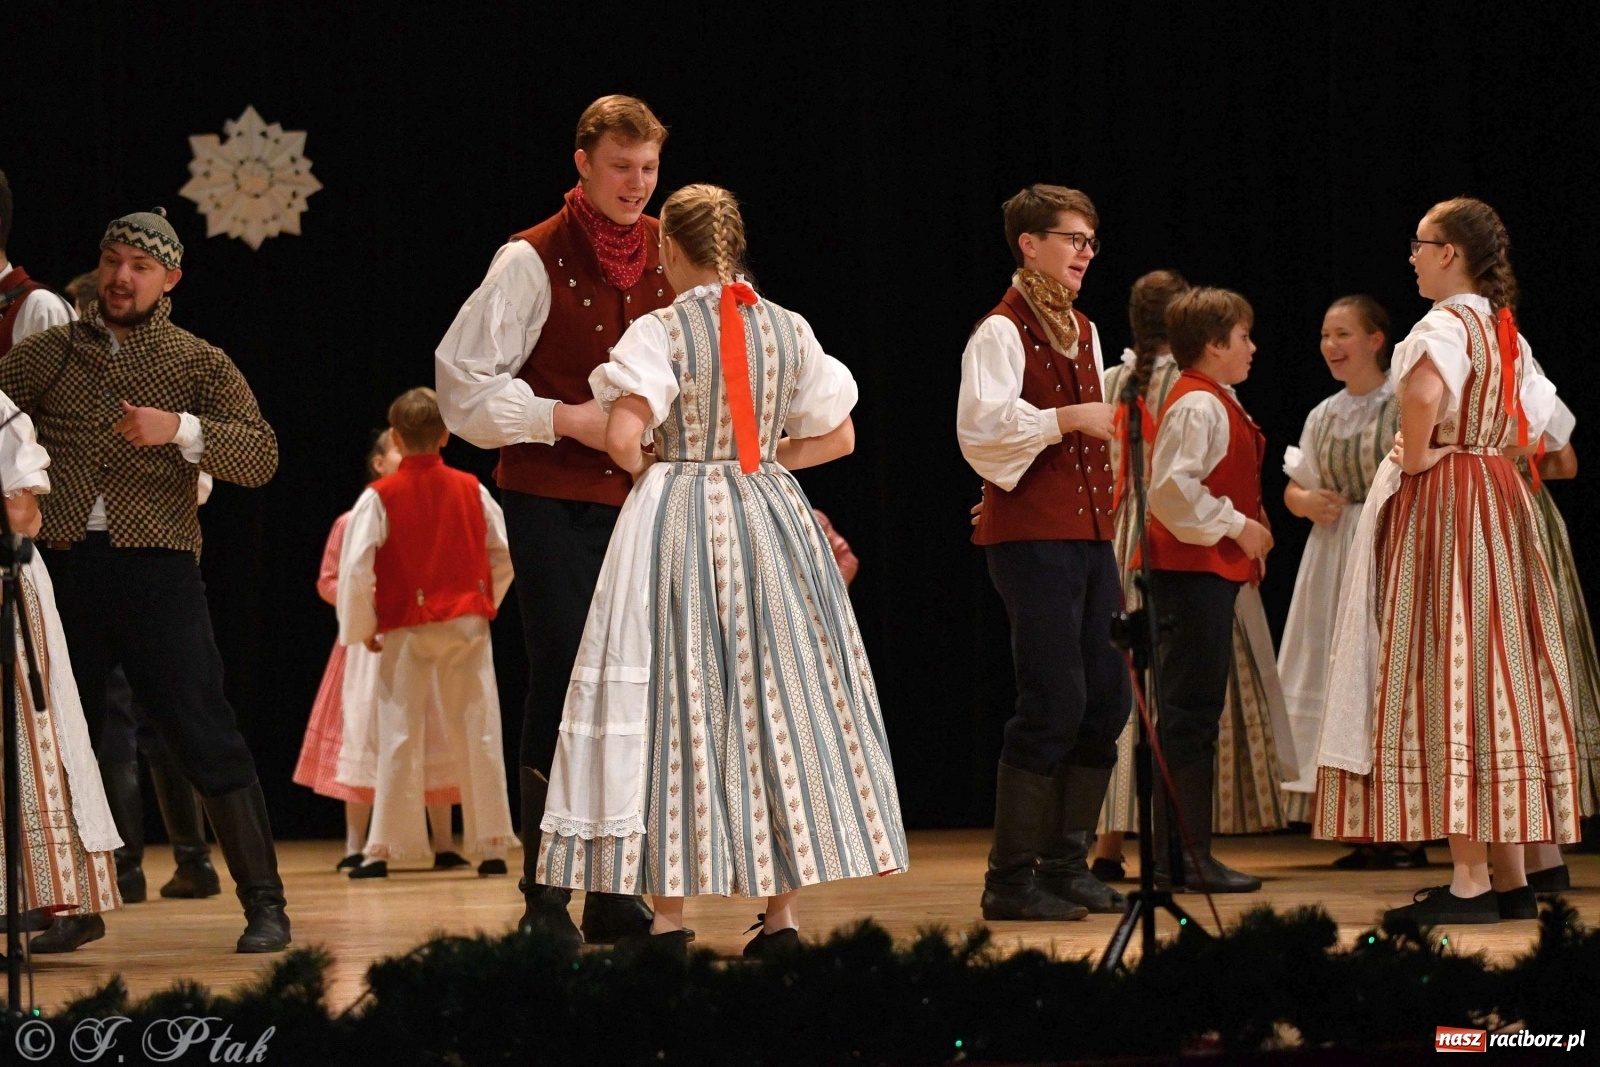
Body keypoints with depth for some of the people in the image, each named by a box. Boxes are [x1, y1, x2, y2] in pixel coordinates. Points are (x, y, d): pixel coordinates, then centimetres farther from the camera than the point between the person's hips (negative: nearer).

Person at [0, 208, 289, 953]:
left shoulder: (198, 364, 8)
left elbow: (261, 457, -5)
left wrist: (180, 430, -19)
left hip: (156, 565, -3)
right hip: (63, 564, 3)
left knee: (204, 736, -8)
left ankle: (263, 903, -3)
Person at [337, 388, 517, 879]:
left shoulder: (379, 497, -7)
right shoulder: (472, 490, 2)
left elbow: (356, 569, -11)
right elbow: (504, 557, 6)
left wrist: (361, 628, 1)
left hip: (407, 630, -2)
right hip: (468, 624, 2)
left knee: (400, 738, 3)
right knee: (477, 733, 6)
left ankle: (383, 848, 3)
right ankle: (490, 843, 7)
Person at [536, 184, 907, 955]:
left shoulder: (661, 332, -9)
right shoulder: (789, 329, 6)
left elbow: (623, 434, -21)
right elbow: (837, 436, 11)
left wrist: (648, 469, 0)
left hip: (677, 519, -4)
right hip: (770, 522, 4)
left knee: (673, 703, -1)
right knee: (776, 697, 8)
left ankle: (670, 920, -3)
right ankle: (783, 914, 8)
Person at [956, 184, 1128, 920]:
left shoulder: (1081, 331, 18)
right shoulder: (1002, 332, -8)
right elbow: (983, 425, -22)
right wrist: (1071, 417, -20)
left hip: (1089, 535, 9)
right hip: (1032, 537, -9)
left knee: (1105, 700, 6)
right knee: (1053, 704, -11)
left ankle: (1065, 862, 16)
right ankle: (1010, 879, -5)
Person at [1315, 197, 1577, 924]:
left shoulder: (1447, 324, -14)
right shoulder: (1506, 331, 14)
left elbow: (1423, 388, -35)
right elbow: (1537, 422, 21)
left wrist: (1417, 455, -19)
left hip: (1441, 504, -9)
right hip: (1499, 502, 9)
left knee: (1445, 675, -8)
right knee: (1494, 676, 9)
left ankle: (1471, 879, -11)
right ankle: (1510, 874, 11)